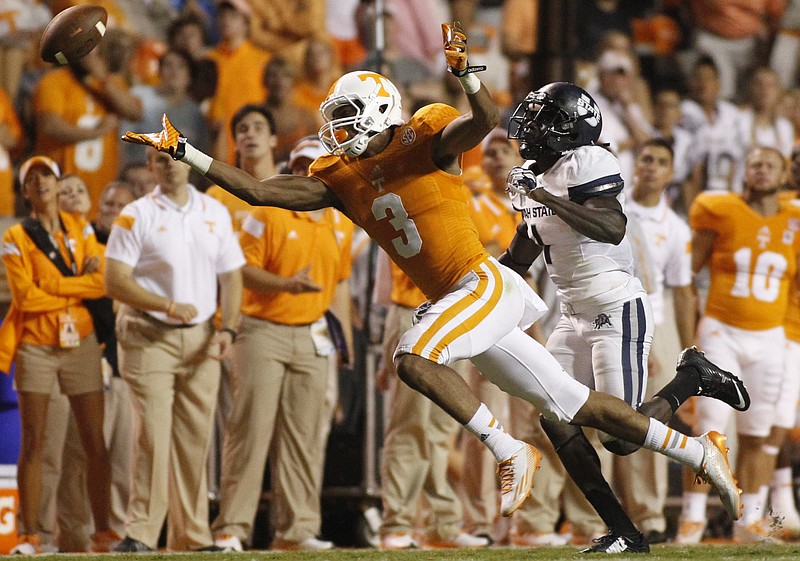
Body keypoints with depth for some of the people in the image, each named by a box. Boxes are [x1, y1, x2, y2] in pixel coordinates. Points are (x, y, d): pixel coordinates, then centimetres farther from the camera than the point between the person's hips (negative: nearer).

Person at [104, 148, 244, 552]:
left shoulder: (216, 213, 11)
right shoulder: (136, 216, -4)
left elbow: (231, 276, 14)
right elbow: (115, 281, -10)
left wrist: (228, 329, -1)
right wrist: (168, 306, -21)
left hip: (200, 338, 4)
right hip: (149, 337, -4)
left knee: (195, 439, 5)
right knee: (153, 435, -13)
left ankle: (191, 536, 11)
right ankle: (141, 533, -12)